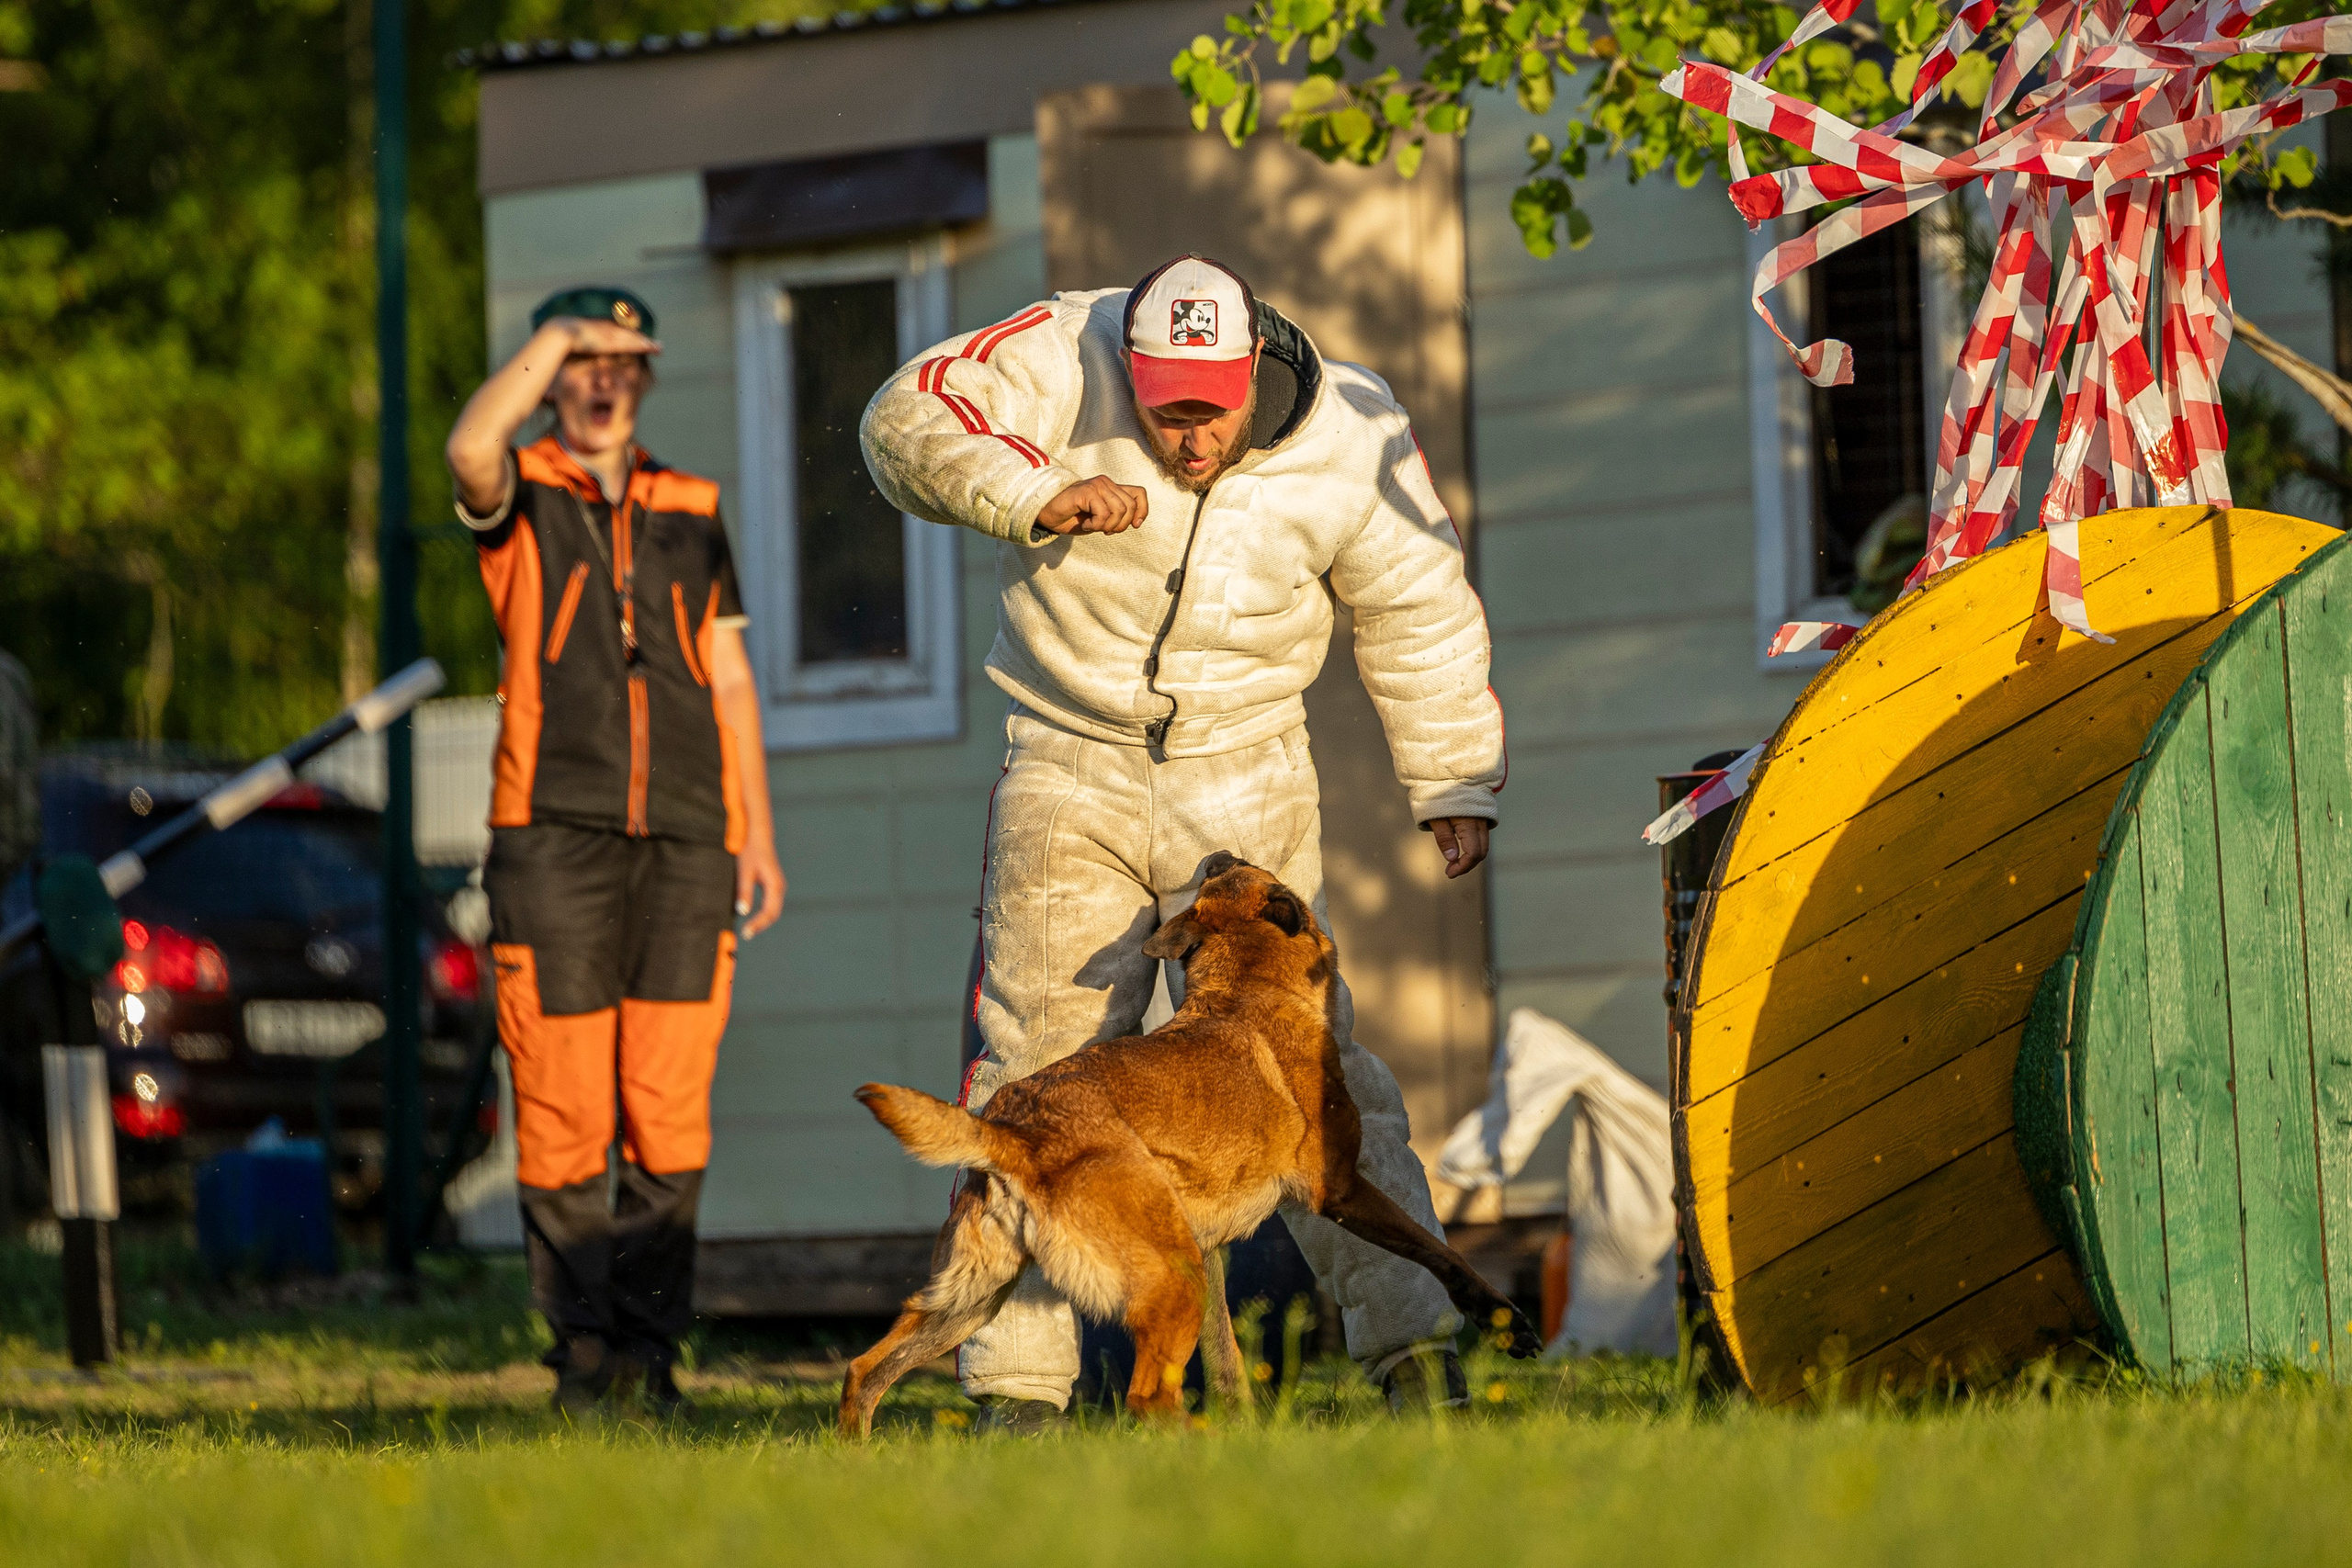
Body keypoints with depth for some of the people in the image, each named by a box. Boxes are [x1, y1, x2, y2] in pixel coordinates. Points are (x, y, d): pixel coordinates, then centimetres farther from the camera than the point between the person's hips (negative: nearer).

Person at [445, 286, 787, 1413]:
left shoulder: (691, 511, 17)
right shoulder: (520, 495, 7)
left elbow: (730, 680, 18)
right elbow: (470, 451, -20)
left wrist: (758, 836, 13)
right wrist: (551, 343, -11)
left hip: (683, 841, 3)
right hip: (555, 834, -3)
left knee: (670, 1110, -2)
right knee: (563, 1112, -4)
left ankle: (650, 1343, 6)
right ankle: (583, 1352, 4)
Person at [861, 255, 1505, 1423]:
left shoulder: (1350, 441, -8)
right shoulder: (1068, 360, -13)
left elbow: (1418, 613, 5)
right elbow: (908, 418, -14)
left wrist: (1453, 785, 8)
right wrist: (1032, 496, -28)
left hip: (1242, 787, 0)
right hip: (1073, 775, 0)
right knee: (1038, 1065, -3)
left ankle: (1411, 1340, -6)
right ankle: (1018, 1391, 1)